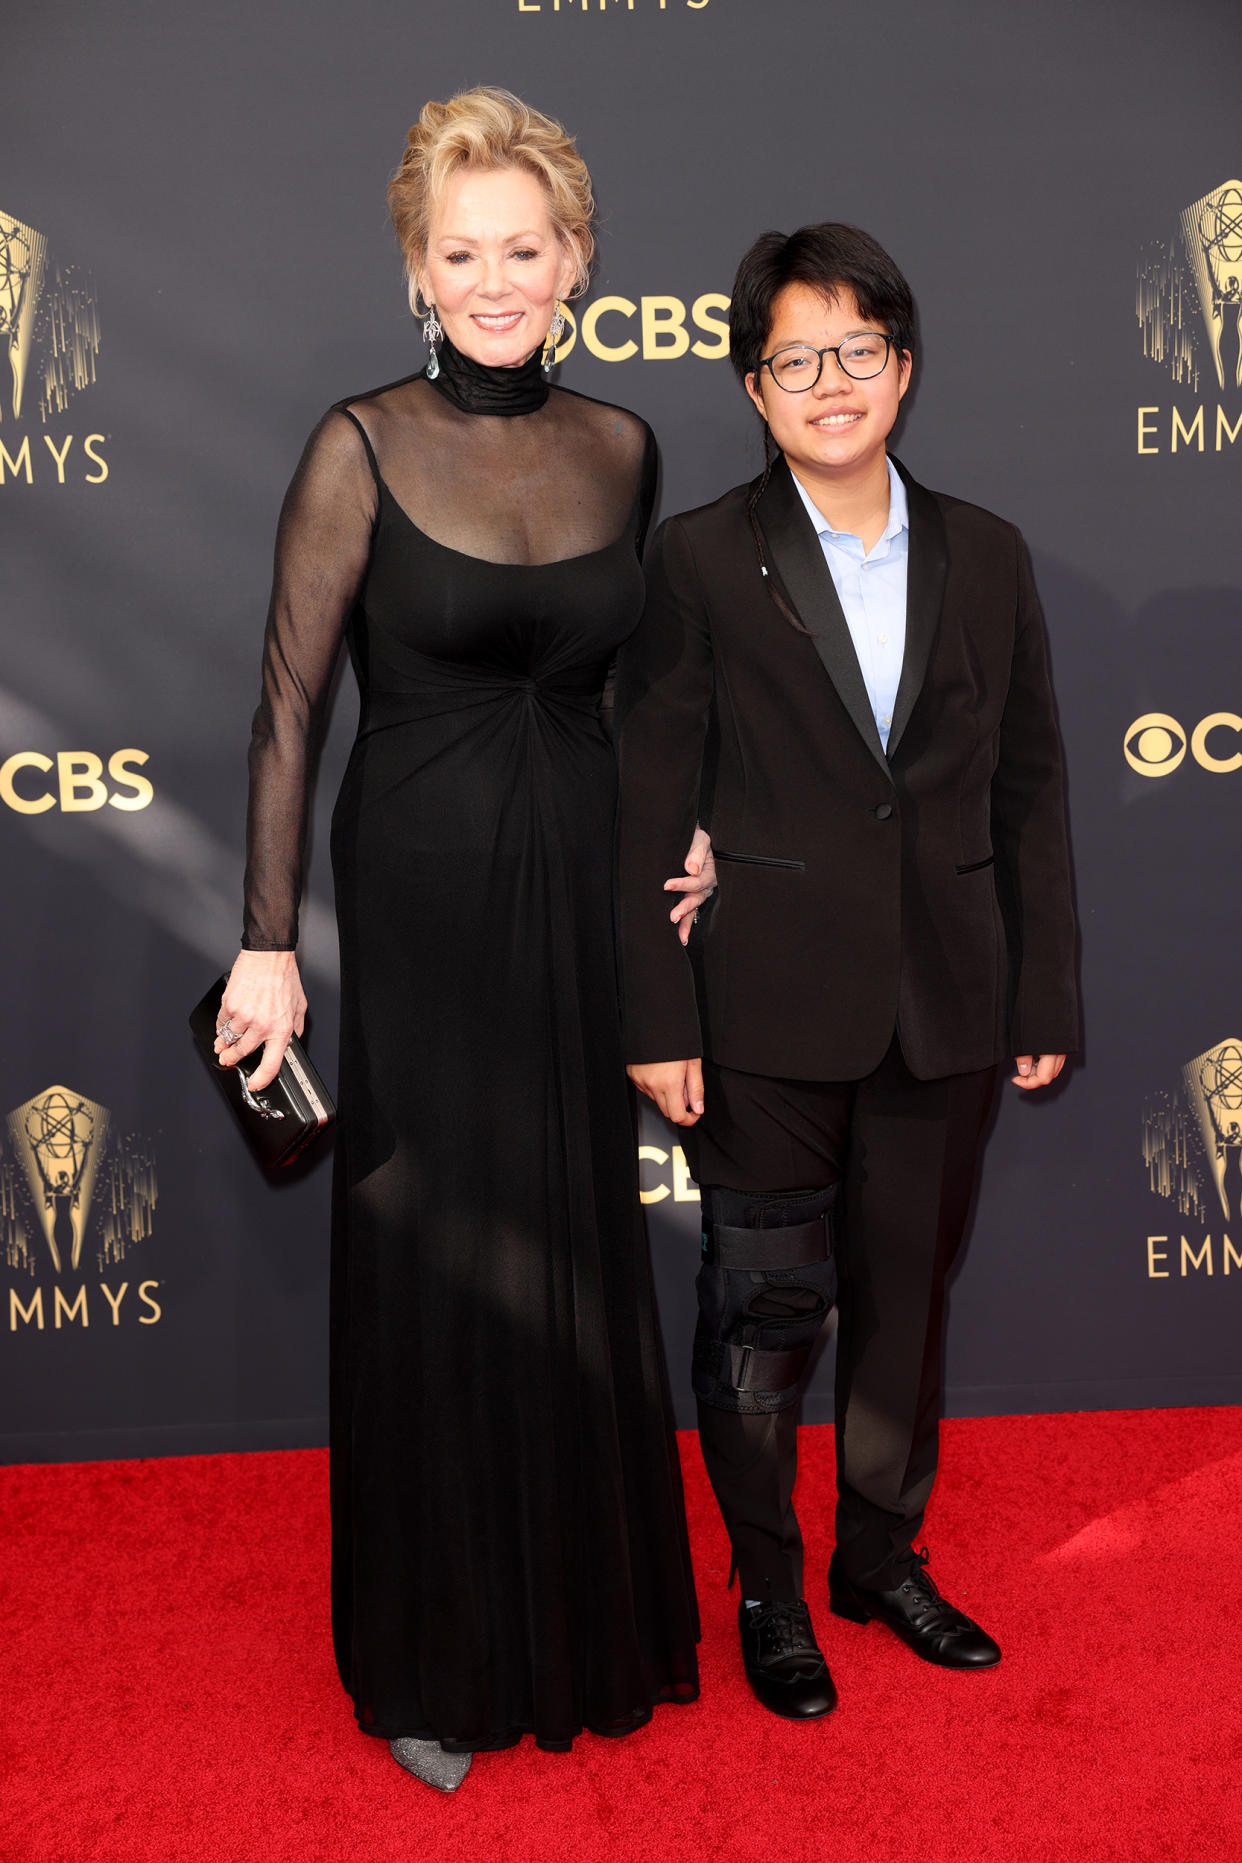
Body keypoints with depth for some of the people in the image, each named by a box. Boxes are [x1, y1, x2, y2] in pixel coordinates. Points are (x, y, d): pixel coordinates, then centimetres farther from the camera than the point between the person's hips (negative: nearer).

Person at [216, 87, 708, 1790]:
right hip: (424, 897, -4)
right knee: (433, 1268, 6)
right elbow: (288, 707, -8)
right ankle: (434, 1661, 28)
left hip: (585, 886, 4)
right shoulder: (362, 447, -7)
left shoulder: (620, 446, 6)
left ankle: (584, 1607, 37)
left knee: (579, 1252, 14)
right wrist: (269, 943, -11)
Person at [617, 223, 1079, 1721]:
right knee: (764, 1303, 8)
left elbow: (1029, 789, 8)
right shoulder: (701, 559, -4)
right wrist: (658, 1023, -9)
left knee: (907, 1291, 16)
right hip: (768, 1007, -3)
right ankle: (768, 1586, 30)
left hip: (942, 1004, 4)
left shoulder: (983, 555, 7)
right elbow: (651, 807, -5)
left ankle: (883, 1555, 38)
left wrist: (1045, 995, 6)